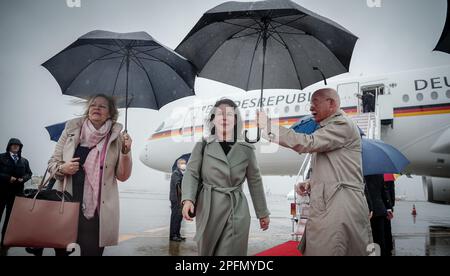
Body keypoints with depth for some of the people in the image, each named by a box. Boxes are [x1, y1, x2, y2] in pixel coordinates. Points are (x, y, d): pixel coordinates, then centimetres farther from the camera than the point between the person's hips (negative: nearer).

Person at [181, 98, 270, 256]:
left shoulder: (246, 150, 3)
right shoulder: (202, 146, 2)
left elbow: (255, 182, 9)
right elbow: (191, 173, -2)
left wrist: (262, 213, 13)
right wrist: (188, 199, -19)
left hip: (237, 212, 0)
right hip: (207, 210, 1)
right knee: (206, 252, 15)